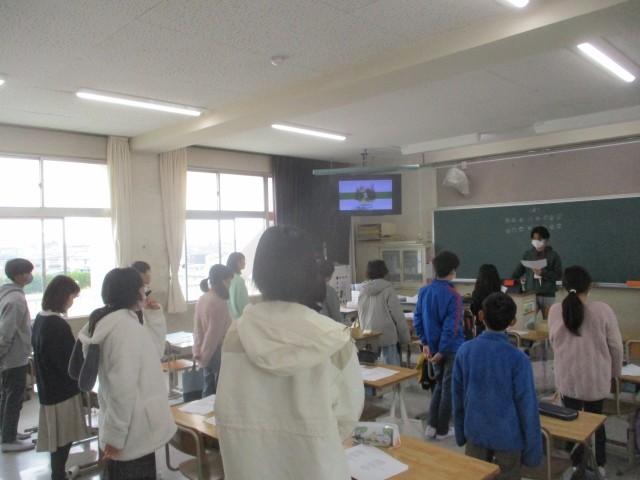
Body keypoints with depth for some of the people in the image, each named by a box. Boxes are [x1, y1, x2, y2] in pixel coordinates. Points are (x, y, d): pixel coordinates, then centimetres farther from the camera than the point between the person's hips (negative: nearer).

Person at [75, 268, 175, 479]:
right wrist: (114, 434, -20)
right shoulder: (126, 326, -23)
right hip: (132, 431, -10)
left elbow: (155, 351, 15)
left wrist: (154, 314, 6)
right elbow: (123, 387, -26)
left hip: (128, 426, 10)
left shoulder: (116, 321, 8)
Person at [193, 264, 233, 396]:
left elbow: (197, 328, 7)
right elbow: (215, 333, -19)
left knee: (208, 391, 15)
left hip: (206, 353, 8)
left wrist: (198, 351, 9)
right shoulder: (219, 302, -20)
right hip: (218, 352, -8)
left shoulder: (201, 300, 5)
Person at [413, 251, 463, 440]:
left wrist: (426, 343, 5)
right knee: (449, 388, 10)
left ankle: (432, 426, 23)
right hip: (451, 348, -5)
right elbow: (451, 328, -23)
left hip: (432, 347, 6)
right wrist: (442, 351, -17)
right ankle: (442, 430, 20)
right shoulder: (453, 296, -20)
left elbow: (417, 320, 1)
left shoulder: (423, 292, -2)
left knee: (439, 384, 22)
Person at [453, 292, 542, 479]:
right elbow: (527, 406, -13)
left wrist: (460, 434, 14)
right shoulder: (518, 358, -19)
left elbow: (457, 397, 0)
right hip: (508, 437, -3)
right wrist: (532, 450, -1)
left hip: (475, 433, 3)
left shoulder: (465, 351, -9)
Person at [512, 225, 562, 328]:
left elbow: (558, 275, -5)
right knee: (529, 322, -11)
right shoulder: (527, 254, 7)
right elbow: (518, 271, 4)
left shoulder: (553, 255, 1)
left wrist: (542, 273, -18)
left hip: (548, 295, -1)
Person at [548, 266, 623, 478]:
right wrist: (615, 371, 10)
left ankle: (575, 464, 28)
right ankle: (599, 465, 32)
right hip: (595, 378, 0)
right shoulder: (602, 310, -16)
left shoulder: (555, 311, -11)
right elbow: (615, 346, -6)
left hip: (567, 377, 0)